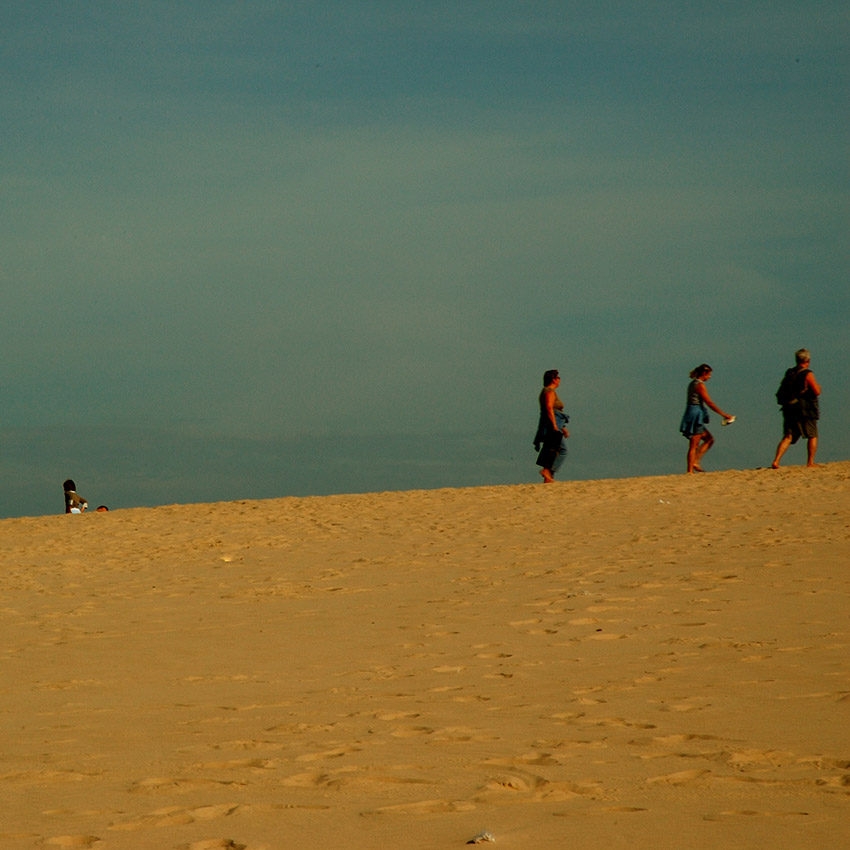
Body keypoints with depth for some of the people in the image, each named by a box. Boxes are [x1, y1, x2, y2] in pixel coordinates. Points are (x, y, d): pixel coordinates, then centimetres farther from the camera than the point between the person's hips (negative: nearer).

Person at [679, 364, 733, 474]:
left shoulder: (692, 383, 15)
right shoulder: (700, 385, -13)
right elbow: (709, 403, -15)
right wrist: (724, 414, -10)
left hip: (691, 413, 10)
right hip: (696, 414, -10)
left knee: (709, 439, 15)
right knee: (694, 445, -6)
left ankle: (695, 462, 7)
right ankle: (690, 471, -6)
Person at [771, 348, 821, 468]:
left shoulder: (789, 373, 9)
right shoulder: (808, 374, -10)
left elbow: (781, 393, 17)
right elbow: (817, 392, -15)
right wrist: (818, 386, 8)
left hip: (789, 409, 5)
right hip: (805, 410, -5)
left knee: (787, 437, 1)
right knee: (812, 436, 12)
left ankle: (776, 461, -14)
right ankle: (811, 462, 12)